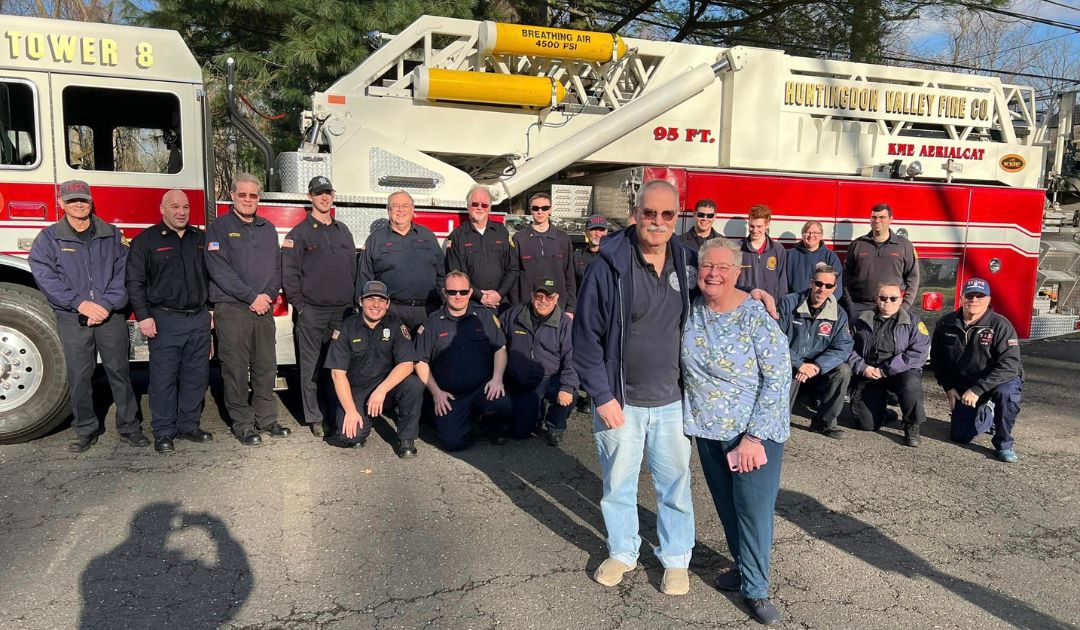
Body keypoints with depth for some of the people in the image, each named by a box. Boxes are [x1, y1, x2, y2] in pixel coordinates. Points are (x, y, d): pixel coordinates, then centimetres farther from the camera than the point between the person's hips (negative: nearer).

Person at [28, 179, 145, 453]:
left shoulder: (112, 235, 7)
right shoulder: (48, 238, 4)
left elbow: (124, 273, 1)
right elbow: (45, 277, -6)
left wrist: (106, 303, -12)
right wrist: (80, 303, -15)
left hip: (111, 316, 0)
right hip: (72, 318, 0)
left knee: (119, 371, 3)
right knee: (79, 376, 5)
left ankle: (129, 427, 12)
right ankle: (85, 430, 17)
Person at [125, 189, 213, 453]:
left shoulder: (201, 238, 12)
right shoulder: (146, 240, -2)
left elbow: (210, 275, 18)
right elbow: (134, 281, -5)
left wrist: (210, 308, 12)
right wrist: (144, 317, -12)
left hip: (199, 320, 4)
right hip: (165, 320, -4)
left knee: (196, 376, 9)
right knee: (164, 379, 1)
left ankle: (189, 426, 22)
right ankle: (163, 432, 11)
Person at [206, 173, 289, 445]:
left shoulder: (268, 229, 15)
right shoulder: (220, 228, -2)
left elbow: (277, 267, 13)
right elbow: (220, 269, -12)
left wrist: (269, 295, -5)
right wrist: (251, 297, -14)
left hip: (264, 310, 5)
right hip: (231, 310, -5)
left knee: (266, 367, 8)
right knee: (236, 370, 0)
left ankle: (266, 418, 19)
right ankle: (242, 424, 8)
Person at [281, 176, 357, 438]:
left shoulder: (343, 231, 15)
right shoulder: (299, 233, 0)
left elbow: (353, 269, 17)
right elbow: (289, 273, -4)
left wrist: (352, 303, 10)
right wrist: (299, 306, -9)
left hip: (342, 311, 4)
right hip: (311, 311, -4)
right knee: (312, 366, 1)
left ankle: (338, 414, 16)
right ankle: (315, 418, 9)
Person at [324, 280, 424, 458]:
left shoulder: (395, 326, -3)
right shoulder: (347, 328, -4)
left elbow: (406, 364, -14)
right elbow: (337, 372, -8)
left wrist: (381, 390, -27)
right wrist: (350, 410, -16)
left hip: (388, 386, 1)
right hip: (355, 392, -1)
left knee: (414, 385, -30)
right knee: (350, 436, -24)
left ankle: (406, 439, -10)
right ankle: (364, 421, 14)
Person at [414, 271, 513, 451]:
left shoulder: (485, 317, 8)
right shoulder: (431, 323, 5)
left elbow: (500, 349, 9)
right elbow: (421, 362, 6)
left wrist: (497, 378, -7)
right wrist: (436, 392, -3)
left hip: (483, 388, 1)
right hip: (449, 396, 0)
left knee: (504, 407, -31)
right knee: (453, 442, -18)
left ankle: (492, 428, 7)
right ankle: (466, 419, 18)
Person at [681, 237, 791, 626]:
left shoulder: (756, 316, -17)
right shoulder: (692, 310, -2)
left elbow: (778, 377, -16)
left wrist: (754, 436, -18)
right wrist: (690, 418, 7)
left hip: (754, 431, -5)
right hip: (709, 430, 5)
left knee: (753, 508, 0)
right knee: (726, 503, 16)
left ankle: (755, 588, 17)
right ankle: (744, 567, 36)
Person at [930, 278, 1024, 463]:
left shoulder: (1000, 326, -19)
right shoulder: (945, 324, -5)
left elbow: (1009, 364, -27)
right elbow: (936, 359, 7)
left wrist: (977, 389, -32)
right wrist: (948, 388, -1)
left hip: (1001, 379, -4)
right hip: (962, 384, 4)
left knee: (1005, 392, -39)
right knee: (961, 436, -1)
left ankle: (1004, 443, -15)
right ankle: (987, 416, 35)